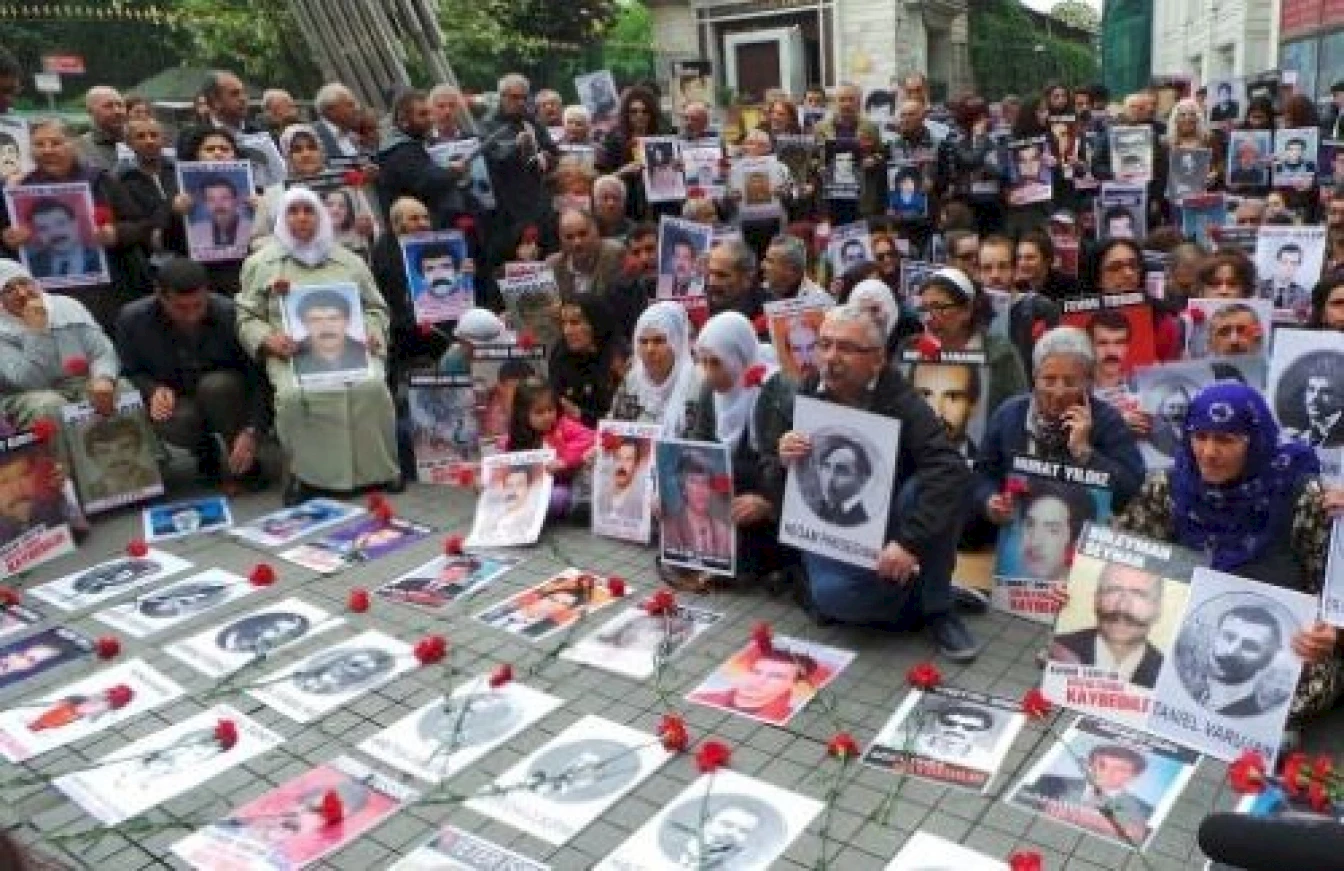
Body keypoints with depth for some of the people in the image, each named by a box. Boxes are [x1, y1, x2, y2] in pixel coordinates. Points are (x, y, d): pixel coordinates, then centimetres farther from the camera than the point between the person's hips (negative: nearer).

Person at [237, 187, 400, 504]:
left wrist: (371, 333, 0)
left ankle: (378, 468, -13)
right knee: (295, 395, -35)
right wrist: (269, 339, -9)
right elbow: (247, 318, 12)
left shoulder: (349, 261, 21)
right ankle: (305, 472, -14)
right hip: (292, 353, -1)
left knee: (370, 388, -32)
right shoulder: (261, 263, 16)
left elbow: (375, 307, 23)